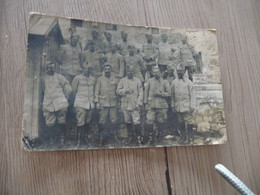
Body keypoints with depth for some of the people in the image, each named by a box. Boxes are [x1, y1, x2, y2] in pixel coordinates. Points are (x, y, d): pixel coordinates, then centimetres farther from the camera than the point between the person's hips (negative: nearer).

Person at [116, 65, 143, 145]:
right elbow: (118, 91, 5)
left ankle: (139, 137, 0)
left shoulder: (137, 80, 5)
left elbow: (140, 93, 1)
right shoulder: (122, 81, 9)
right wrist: (125, 90, -11)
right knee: (128, 122, 10)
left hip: (135, 105, -2)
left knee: (137, 122, -8)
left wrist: (139, 103, -9)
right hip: (125, 105, 2)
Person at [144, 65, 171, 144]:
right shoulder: (149, 81, 9)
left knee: (161, 123, 6)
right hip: (151, 105, 1)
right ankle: (151, 139, 7)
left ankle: (160, 139, 21)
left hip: (162, 106, -1)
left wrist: (160, 94, -13)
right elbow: (146, 92, 10)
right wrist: (146, 103, 4)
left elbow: (169, 93, 0)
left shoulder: (164, 82, 4)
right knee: (149, 122, -6)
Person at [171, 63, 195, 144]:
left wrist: (192, 106, -6)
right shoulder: (174, 82, 8)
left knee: (188, 122, -6)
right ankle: (183, 137, 20)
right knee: (180, 123, 9)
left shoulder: (188, 82, 1)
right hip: (178, 106, 3)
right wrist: (173, 106, 6)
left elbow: (191, 95, 0)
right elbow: (172, 95, 10)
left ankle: (189, 137, 4)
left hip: (186, 106, -3)